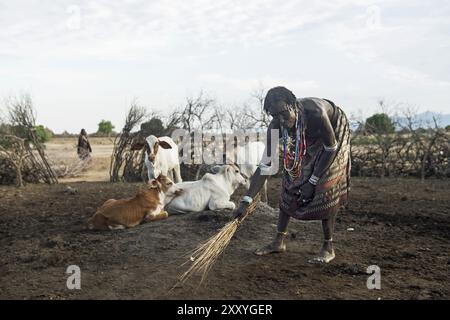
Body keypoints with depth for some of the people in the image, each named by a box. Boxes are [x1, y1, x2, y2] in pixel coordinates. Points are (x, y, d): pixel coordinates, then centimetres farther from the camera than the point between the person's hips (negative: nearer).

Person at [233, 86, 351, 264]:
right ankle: (279, 241, 12)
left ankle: (328, 248, 0)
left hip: (333, 132, -4)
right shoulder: (276, 127, -29)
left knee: (326, 188, -13)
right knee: (290, 185, 0)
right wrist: (246, 200, -30)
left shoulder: (315, 113, -42)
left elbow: (331, 148, -27)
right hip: (307, 140, 4)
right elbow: (265, 164, -26)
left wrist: (312, 181, -26)